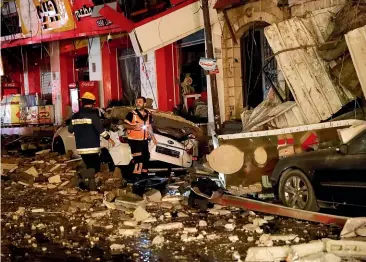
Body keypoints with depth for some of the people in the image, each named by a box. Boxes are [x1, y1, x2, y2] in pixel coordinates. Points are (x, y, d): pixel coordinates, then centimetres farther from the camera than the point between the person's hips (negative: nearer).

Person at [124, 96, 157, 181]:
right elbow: (125, 125, -8)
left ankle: (144, 176, 30)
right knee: (138, 159, -17)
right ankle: (136, 177, -12)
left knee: (146, 158, 14)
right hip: (134, 140, -6)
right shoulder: (132, 114, -11)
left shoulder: (148, 114, 6)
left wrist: (153, 137, 12)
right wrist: (134, 127, -25)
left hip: (144, 140, 7)